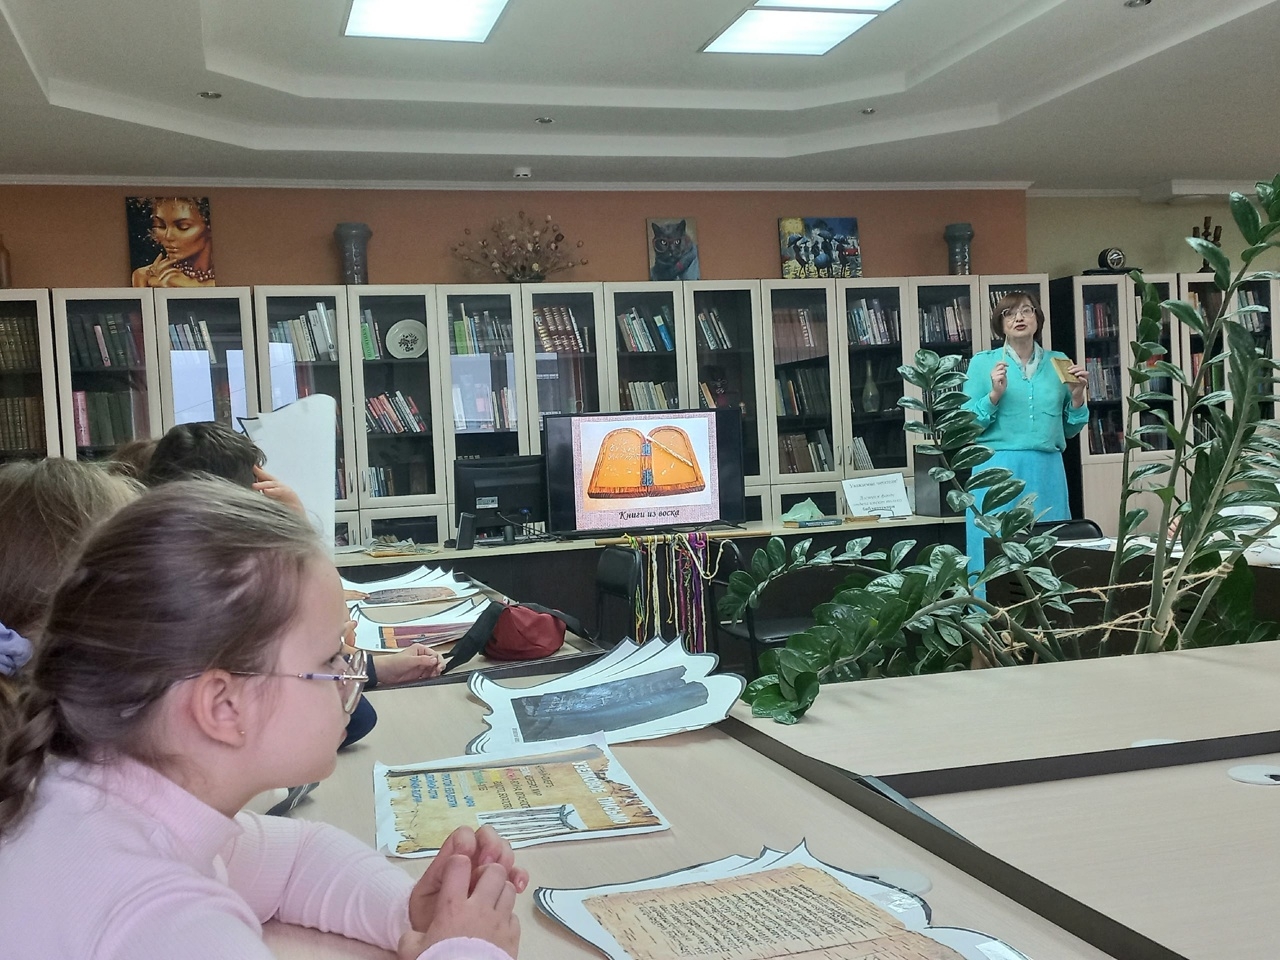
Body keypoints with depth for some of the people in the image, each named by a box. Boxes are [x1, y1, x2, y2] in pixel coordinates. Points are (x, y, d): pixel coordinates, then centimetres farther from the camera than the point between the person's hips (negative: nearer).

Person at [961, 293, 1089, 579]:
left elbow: (1070, 430, 15)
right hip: (997, 470, -2)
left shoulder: (1059, 362, 11)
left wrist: (1077, 397, -1)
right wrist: (995, 394, -13)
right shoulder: (983, 362, 4)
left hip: (1048, 472, 3)